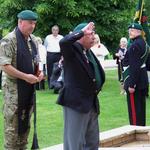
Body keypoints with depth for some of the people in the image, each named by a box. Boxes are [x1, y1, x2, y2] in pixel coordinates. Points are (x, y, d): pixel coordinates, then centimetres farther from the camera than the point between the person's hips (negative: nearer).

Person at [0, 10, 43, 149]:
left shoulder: (33, 40, 9)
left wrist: (39, 72, 1)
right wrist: (25, 76, -20)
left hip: (29, 86, 8)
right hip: (13, 87, -7)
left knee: (26, 120, 14)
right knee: (12, 122, -3)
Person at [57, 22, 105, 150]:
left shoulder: (89, 52, 15)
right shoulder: (72, 49, -10)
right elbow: (63, 42, -34)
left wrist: (96, 89, 12)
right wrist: (82, 31, -24)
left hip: (92, 102, 9)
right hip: (77, 101, -9)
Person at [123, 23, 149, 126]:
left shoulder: (135, 45, -19)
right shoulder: (143, 43, 11)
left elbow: (134, 67, -23)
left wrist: (131, 84, -22)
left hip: (134, 81, -10)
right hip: (142, 80, 10)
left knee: (134, 108, -4)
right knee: (141, 107, 15)